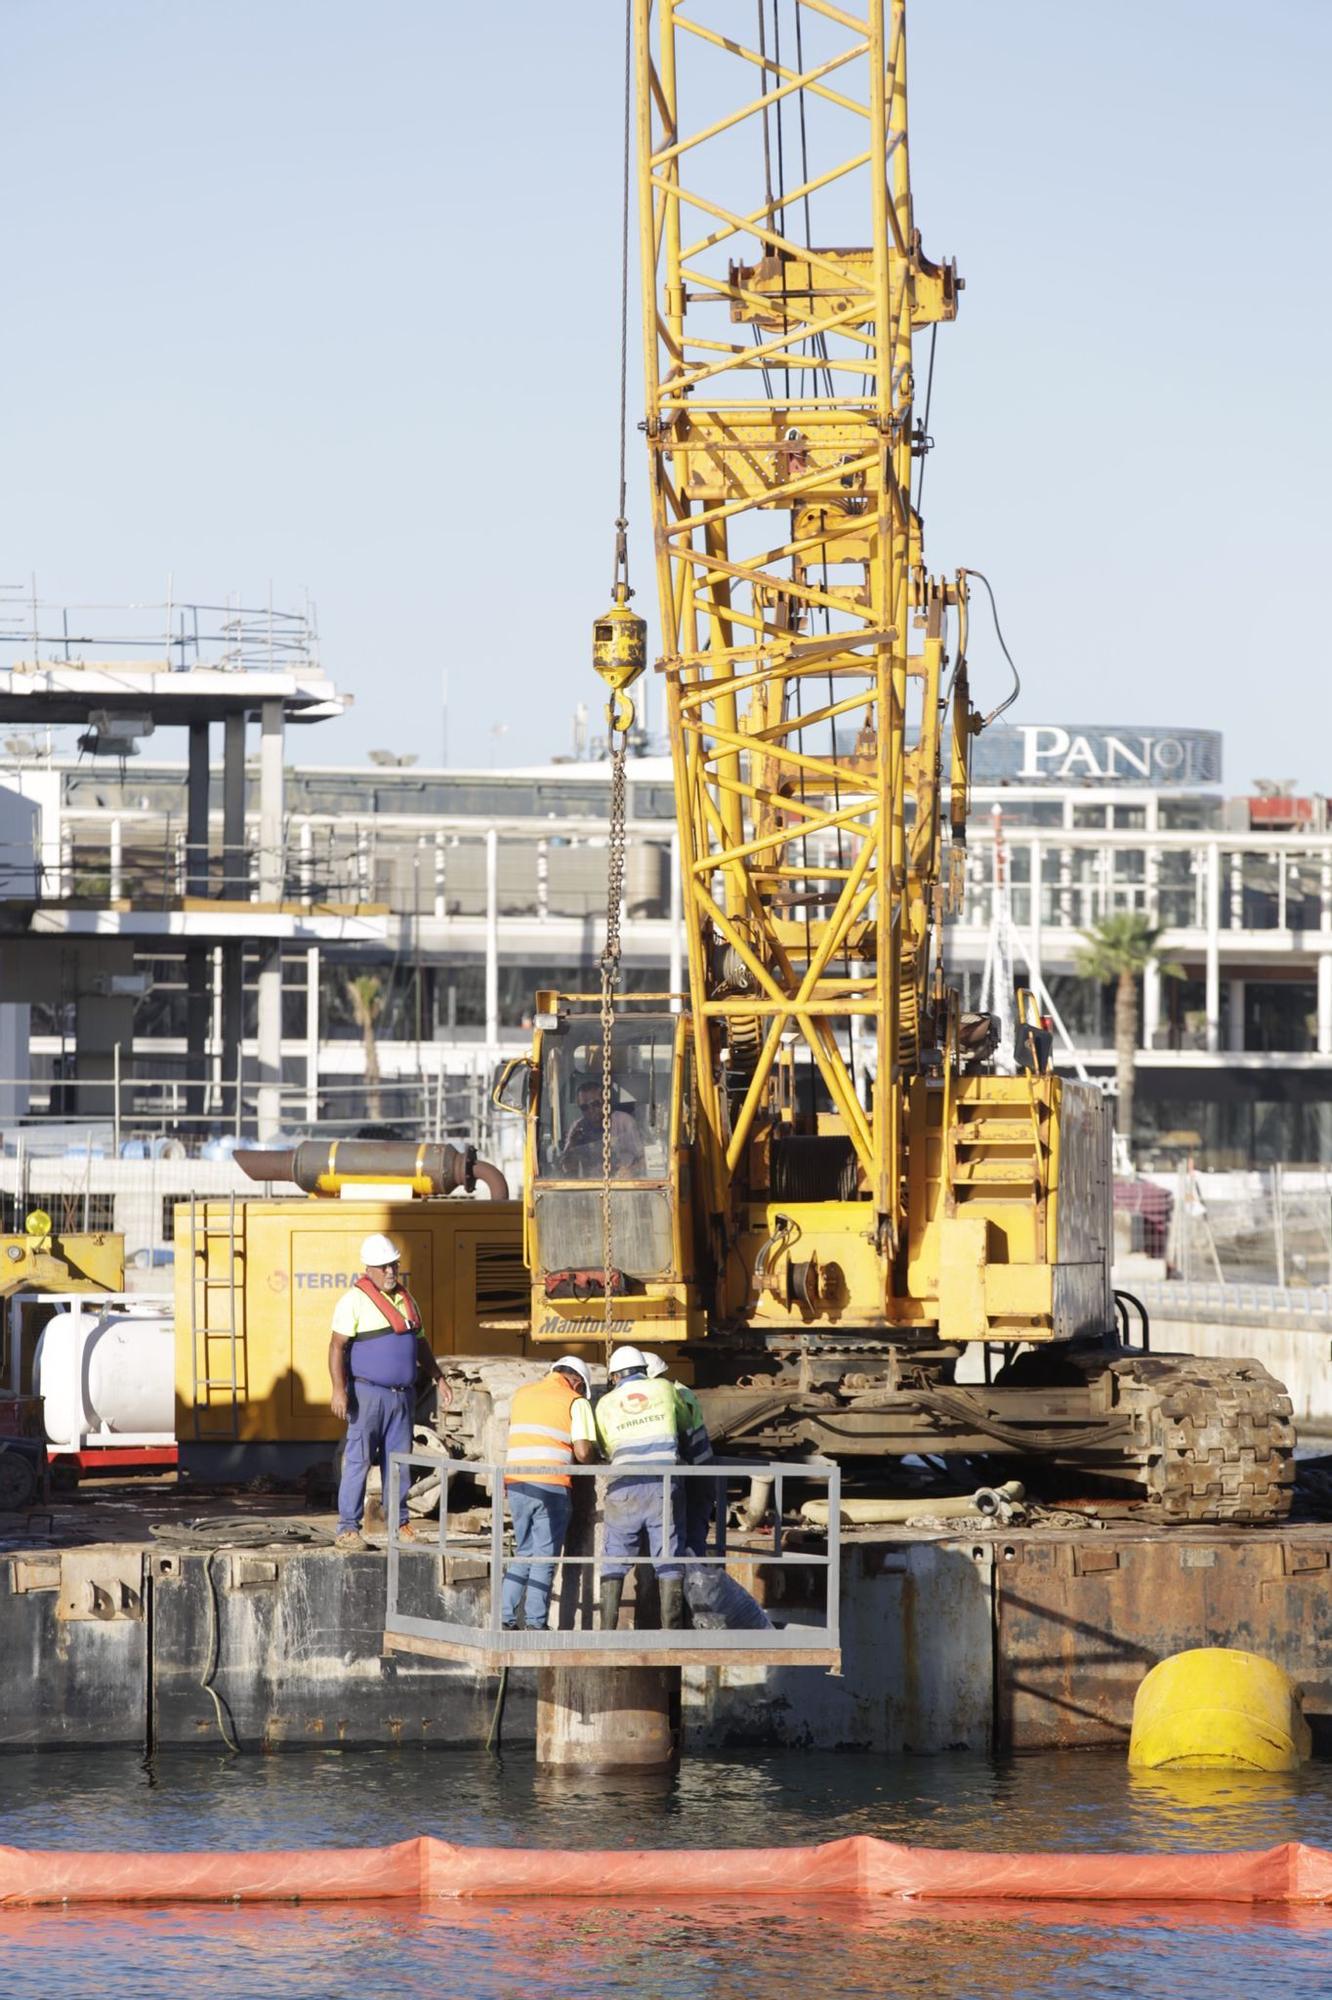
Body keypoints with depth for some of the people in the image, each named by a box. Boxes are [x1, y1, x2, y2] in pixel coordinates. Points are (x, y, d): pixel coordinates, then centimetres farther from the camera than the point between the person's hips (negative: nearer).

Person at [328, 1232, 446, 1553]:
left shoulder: (406, 1299, 16)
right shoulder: (355, 1299, -7)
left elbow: (419, 1344, 26)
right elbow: (338, 1346, -12)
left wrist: (439, 1378, 21)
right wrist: (339, 1389, -21)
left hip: (402, 1394, 6)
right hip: (368, 1392, -6)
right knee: (358, 1460, -7)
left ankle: (399, 1523, 16)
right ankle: (347, 1530, -6)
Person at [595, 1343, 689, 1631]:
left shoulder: (606, 1404, 11)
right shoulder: (665, 1389, 11)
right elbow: (684, 1424, 26)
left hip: (624, 1486, 0)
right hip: (665, 1483, 0)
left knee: (615, 1560, 7)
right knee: (669, 1559, 4)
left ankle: (608, 1631, 0)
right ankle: (671, 1628, 0)